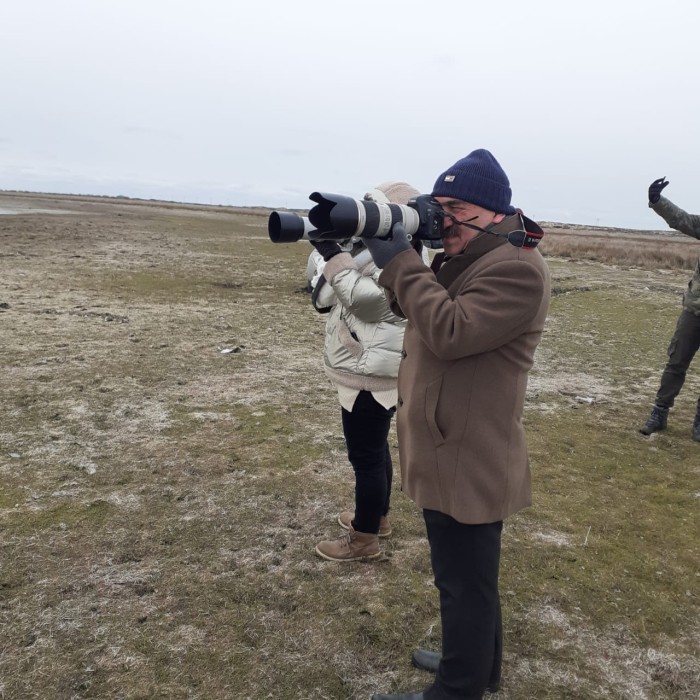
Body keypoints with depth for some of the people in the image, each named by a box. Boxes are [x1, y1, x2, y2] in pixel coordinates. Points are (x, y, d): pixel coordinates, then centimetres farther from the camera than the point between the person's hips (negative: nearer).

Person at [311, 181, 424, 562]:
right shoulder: (376, 253, 11)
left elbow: (362, 299, -34)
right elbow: (324, 298, 13)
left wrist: (334, 254, -30)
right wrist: (333, 252, 0)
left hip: (370, 379, -11)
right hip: (369, 374, 11)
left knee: (365, 456, 1)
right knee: (374, 450, 23)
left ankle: (364, 539, 16)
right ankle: (377, 516, 41)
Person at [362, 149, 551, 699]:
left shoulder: (518, 268, -20)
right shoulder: (466, 258, 13)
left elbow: (449, 332, -28)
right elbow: (414, 309, 14)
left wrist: (399, 261, -21)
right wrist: (396, 258, -2)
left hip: (469, 462, -10)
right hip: (449, 454, 10)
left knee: (464, 583, 6)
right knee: (468, 577, 25)